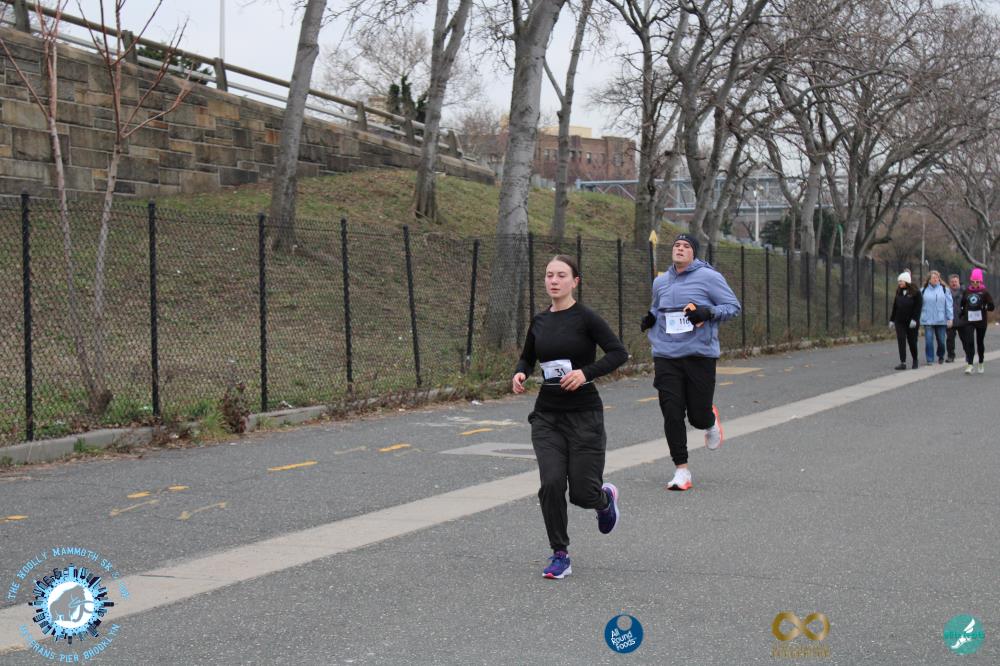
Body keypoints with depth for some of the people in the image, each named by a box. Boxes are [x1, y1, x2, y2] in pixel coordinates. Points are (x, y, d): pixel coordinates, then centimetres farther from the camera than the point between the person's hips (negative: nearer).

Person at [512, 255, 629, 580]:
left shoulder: (585, 318, -9)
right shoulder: (539, 321, 7)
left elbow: (619, 352, -14)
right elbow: (527, 357, 21)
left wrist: (586, 372, -25)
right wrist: (520, 373, -1)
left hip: (584, 415, -4)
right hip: (547, 415, 4)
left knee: (582, 493, -2)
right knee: (551, 483, -12)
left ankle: (605, 497, 36)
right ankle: (560, 555, 3)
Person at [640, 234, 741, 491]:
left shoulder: (709, 277, -2)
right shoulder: (660, 282, 12)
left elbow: (733, 306, -2)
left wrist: (708, 312, -19)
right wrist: (650, 318, 7)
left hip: (700, 354, -3)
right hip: (666, 356, 3)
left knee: (698, 416, 2)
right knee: (672, 414, -5)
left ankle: (711, 421, 41)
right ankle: (682, 470, 3)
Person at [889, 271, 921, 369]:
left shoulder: (915, 293, -7)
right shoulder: (899, 292, 10)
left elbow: (918, 307, -11)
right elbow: (894, 307, 14)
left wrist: (914, 320, -20)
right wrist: (892, 320, 12)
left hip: (911, 322, -4)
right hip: (899, 322, 4)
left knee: (912, 342, 5)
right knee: (901, 342, -4)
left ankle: (915, 360, 26)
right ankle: (903, 363, -6)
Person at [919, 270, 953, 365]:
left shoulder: (944, 290, 3)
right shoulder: (923, 290, 5)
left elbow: (949, 305, 1)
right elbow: (919, 305, 9)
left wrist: (950, 318, -4)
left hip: (941, 320, 0)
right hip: (928, 321, 0)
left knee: (941, 340, 7)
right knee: (929, 340, -6)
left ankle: (941, 356, 30)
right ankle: (929, 359, 0)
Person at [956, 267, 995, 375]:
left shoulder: (984, 292, -4)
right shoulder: (967, 291, 4)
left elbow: (992, 307, -5)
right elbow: (961, 304, 19)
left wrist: (983, 307, -22)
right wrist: (962, 313, 5)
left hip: (981, 321, -1)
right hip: (969, 321, 1)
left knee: (980, 342, 12)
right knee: (970, 342, -11)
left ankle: (981, 364, 28)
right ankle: (969, 365, -15)